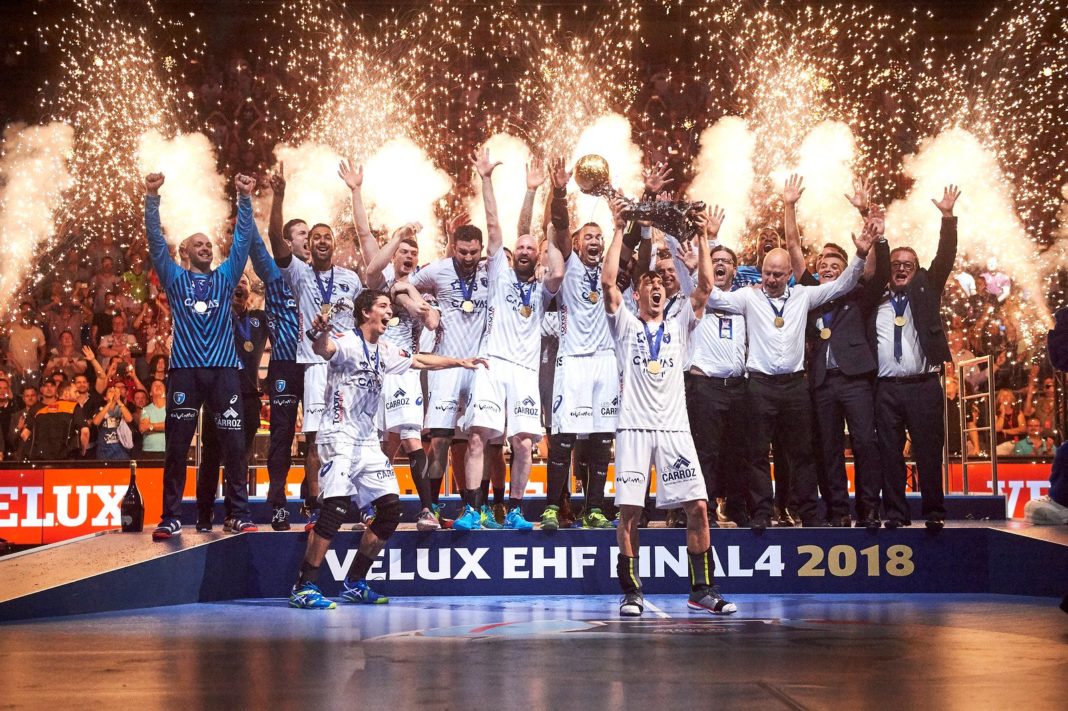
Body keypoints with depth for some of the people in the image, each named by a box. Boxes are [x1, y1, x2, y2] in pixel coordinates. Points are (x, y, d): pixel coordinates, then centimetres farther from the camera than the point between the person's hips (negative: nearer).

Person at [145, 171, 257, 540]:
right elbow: (155, 240, 4)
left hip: (224, 369, 1)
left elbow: (243, 238, 9)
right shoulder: (175, 278, 13)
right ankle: (170, 518, 5)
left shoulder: (226, 276, 16)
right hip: (185, 369, -1)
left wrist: (244, 198, 1)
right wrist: (152, 196, -5)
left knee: (234, 444, -1)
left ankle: (242, 515, 5)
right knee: (177, 446, 0)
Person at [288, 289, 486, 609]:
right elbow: (322, 349, -33)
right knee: (336, 508, -20)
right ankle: (303, 588, -13)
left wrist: (459, 362, 26)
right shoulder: (346, 341, -10)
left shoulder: (385, 351, 15)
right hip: (340, 437, -9)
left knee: (390, 509, 5)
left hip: (368, 442, 9)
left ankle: (354, 584, 15)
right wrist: (322, 333, -56)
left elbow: (419, 361, 29)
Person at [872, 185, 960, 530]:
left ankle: (934, 512, 6)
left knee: (929, 452, 0)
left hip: (924, 386, -1)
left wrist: (948, 217, -7)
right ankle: (895, 513, 8)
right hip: (887, 388, 1)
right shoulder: (874, 304, 13)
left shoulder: (926, 292, 11)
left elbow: (945, 257, 4)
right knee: (890, 454, 2)